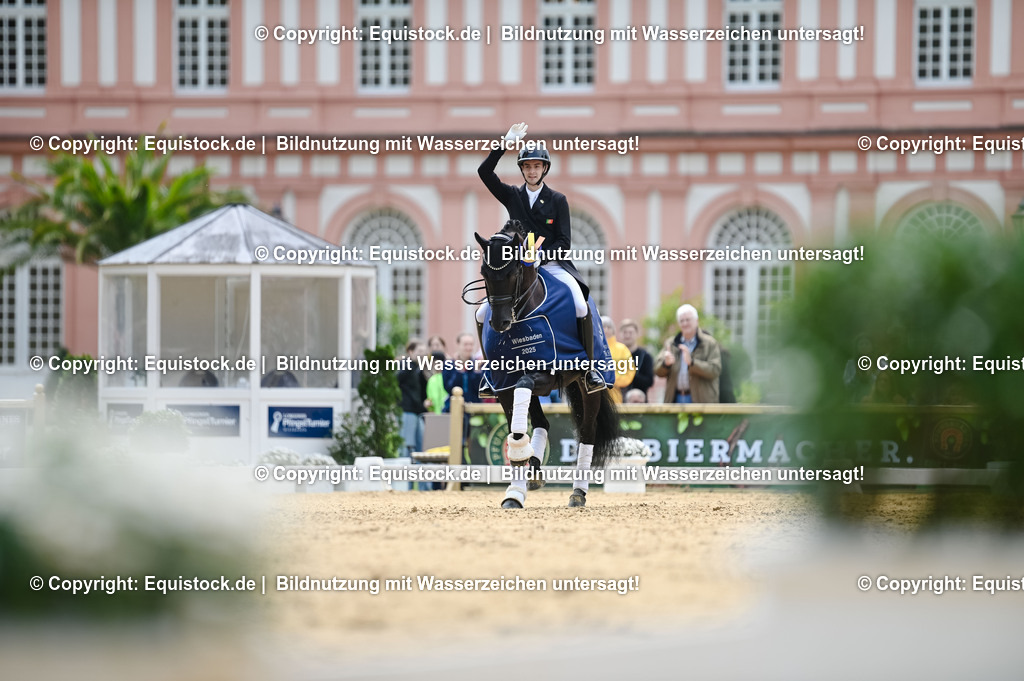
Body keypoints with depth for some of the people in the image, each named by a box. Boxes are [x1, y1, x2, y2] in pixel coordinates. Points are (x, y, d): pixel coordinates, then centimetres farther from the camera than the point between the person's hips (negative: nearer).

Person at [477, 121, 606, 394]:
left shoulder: (557, 200, 4)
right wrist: (506, 142, -8)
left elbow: (564, 243, -2)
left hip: (553, 264, -3)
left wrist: (541, 255, -19)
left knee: (581, 306, -28)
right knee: (483, 314, -10)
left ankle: (589, 370, -21)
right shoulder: (512, 196, 10)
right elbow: (484, 172, -3)